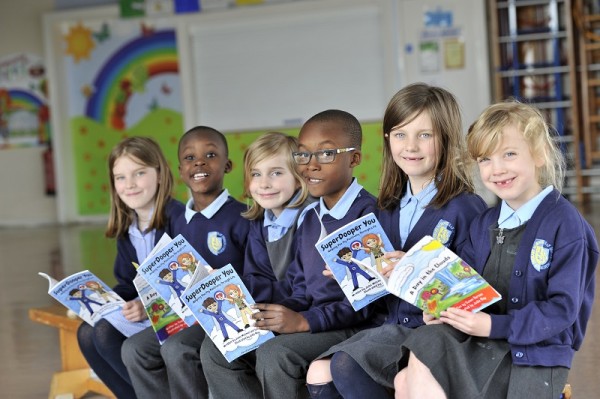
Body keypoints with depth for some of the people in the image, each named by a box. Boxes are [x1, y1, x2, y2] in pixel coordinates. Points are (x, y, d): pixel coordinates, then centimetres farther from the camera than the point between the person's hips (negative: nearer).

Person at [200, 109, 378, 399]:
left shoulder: (369, 214, -12)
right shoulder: (309, 220, 16)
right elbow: (301, 292, 16)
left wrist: (304, 321, -24)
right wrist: (276, 315, -6)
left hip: (352, 328, -9)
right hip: (308, 324, 9)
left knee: (274, 354, -32)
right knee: (216, 349, -1)